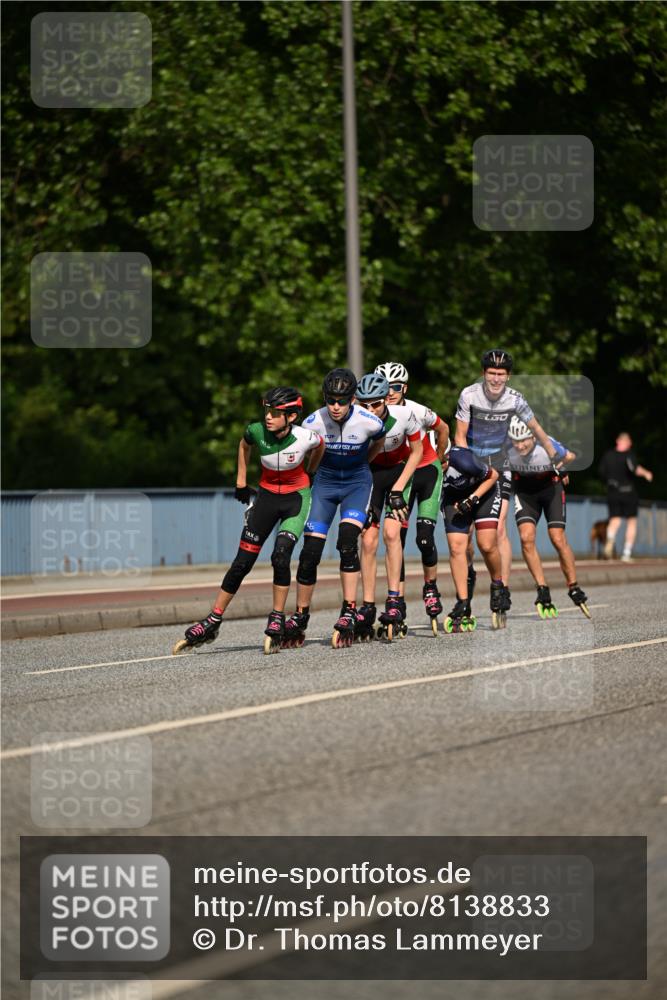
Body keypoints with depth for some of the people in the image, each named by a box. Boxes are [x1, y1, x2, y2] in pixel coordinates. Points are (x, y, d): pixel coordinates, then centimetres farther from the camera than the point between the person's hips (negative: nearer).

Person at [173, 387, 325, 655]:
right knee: (242, 562, 0)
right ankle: (212, 623, 9)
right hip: (267, 495, 2)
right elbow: (244, 445, 7)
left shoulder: (305, 437, -24)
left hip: (296, 497, -2)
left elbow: (320, 447, 3)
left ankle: (277, 621, -5)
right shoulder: (257, 431, -19)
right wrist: (241, 482, 10)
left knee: (280, 557, -22)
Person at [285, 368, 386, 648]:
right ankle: (300, 617, 10)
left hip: (357, 481, -1)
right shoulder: (314, 422, -19)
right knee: (310, 551, -7)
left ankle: (349, 614, -19)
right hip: (325, 480, 1)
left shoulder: (369, 422, -20)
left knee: (347, 540, -25)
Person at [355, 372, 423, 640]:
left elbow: (416, 452, -10)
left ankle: (394, 601, -17)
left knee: (391, 532, -20)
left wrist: (398, 489, -17)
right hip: (369, 472, 1)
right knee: (368, 540, -8)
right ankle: (367, 607, -1)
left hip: (399, 470, -1)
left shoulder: (403, 414, -27)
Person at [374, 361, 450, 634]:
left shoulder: (418, 413, -22)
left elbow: (443, 430, 0)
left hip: (427, 472, -2)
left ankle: (430, 588, 12)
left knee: (424, 537, -12)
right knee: (396, 539, -6)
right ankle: (398, 601, 1)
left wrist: (438, 461, 11)